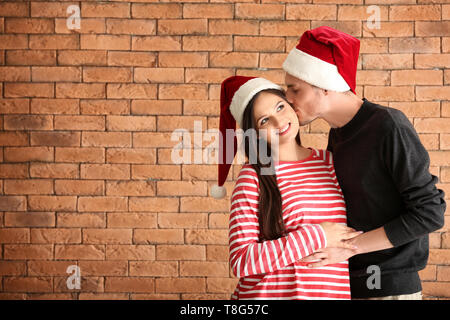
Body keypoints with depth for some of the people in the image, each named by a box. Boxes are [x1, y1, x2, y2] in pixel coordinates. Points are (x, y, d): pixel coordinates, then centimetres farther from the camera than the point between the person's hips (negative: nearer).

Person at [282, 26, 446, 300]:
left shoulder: (389, 125, -16)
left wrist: (351, 246, -18)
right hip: (345, 285, 7)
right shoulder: (337, 133, 8)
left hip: (390, 287, -7)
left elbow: (430, 213, -17)